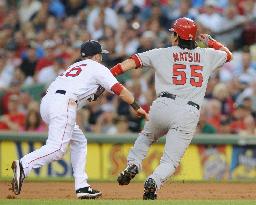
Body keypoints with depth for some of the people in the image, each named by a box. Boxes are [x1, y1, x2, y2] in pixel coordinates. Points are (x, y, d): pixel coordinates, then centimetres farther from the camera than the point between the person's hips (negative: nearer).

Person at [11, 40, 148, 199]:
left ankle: (82, 186, 11)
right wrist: (137, 107, 11)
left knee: (79, 141, 19)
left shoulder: (75, 66, 33)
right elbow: (119, 89, 6)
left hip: (46, 102, 9)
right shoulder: (98, 68, 13)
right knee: (57, 148, -19)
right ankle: (24, 165, -42)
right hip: (63, 104, -8)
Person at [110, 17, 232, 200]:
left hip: (164, 106, 0)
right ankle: (154, 182, -26)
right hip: (189, 114, 0)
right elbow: (228, 55, 32)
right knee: (171, 161, 2)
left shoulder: (162, 54, 9)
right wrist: (209, 41, 42)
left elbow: (133, 61, 4)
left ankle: (133, 164, 11)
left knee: (146, 136, 32)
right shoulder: (206, 55, 14)